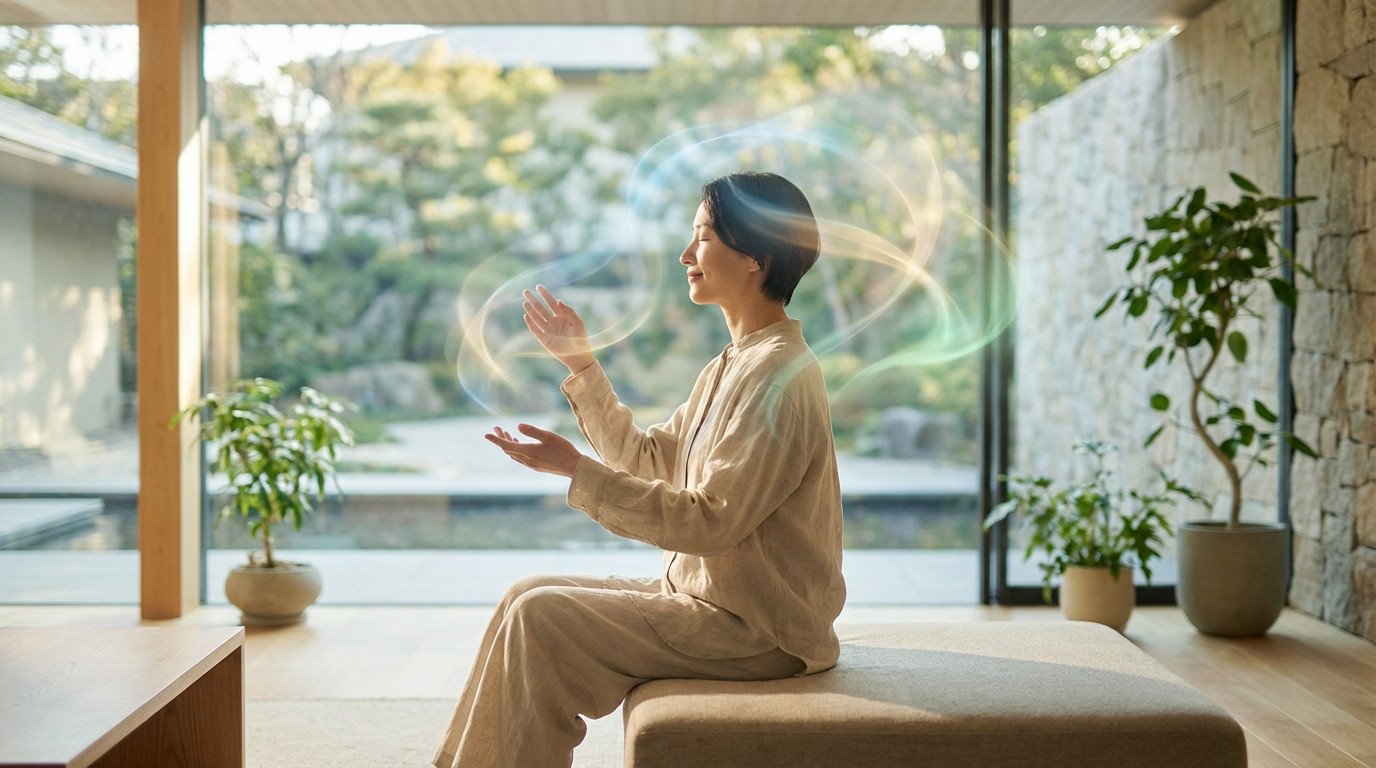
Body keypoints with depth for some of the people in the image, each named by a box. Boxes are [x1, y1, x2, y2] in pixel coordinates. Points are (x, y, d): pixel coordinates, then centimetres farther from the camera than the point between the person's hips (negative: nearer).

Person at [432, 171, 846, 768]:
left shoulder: (778, 376, -20)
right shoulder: (734, 364, 13)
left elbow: (711, 521, -25)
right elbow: (648, 461, 15)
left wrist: (577, 471, -26)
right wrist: (579, 364, 13)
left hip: (754, 629, -10)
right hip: (708, 593, 10)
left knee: (540, 618, -15)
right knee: (530, 595, 6)